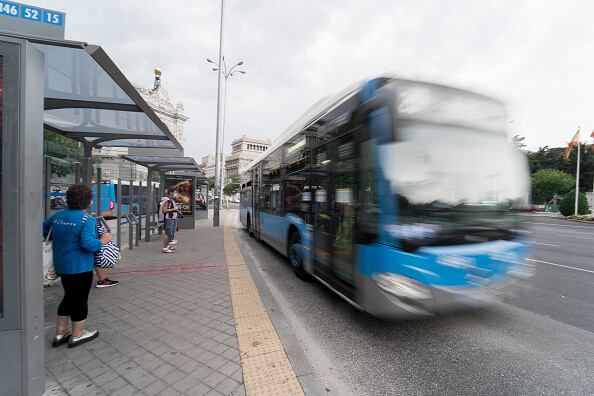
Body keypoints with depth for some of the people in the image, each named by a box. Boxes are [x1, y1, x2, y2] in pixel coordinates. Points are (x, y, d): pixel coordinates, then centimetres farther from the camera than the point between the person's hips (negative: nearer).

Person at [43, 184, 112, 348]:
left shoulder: (57, 216, 3)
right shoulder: (87, 219, -21)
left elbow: (43, 230, 16)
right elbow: (88, 243, -30)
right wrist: (103, 241, -13)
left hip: (62, 265, 8)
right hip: (80, 267, -8)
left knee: (69, 297, 22)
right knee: (80, 299, 8)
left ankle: (60, 333, 33)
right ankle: (77, 335, 23)